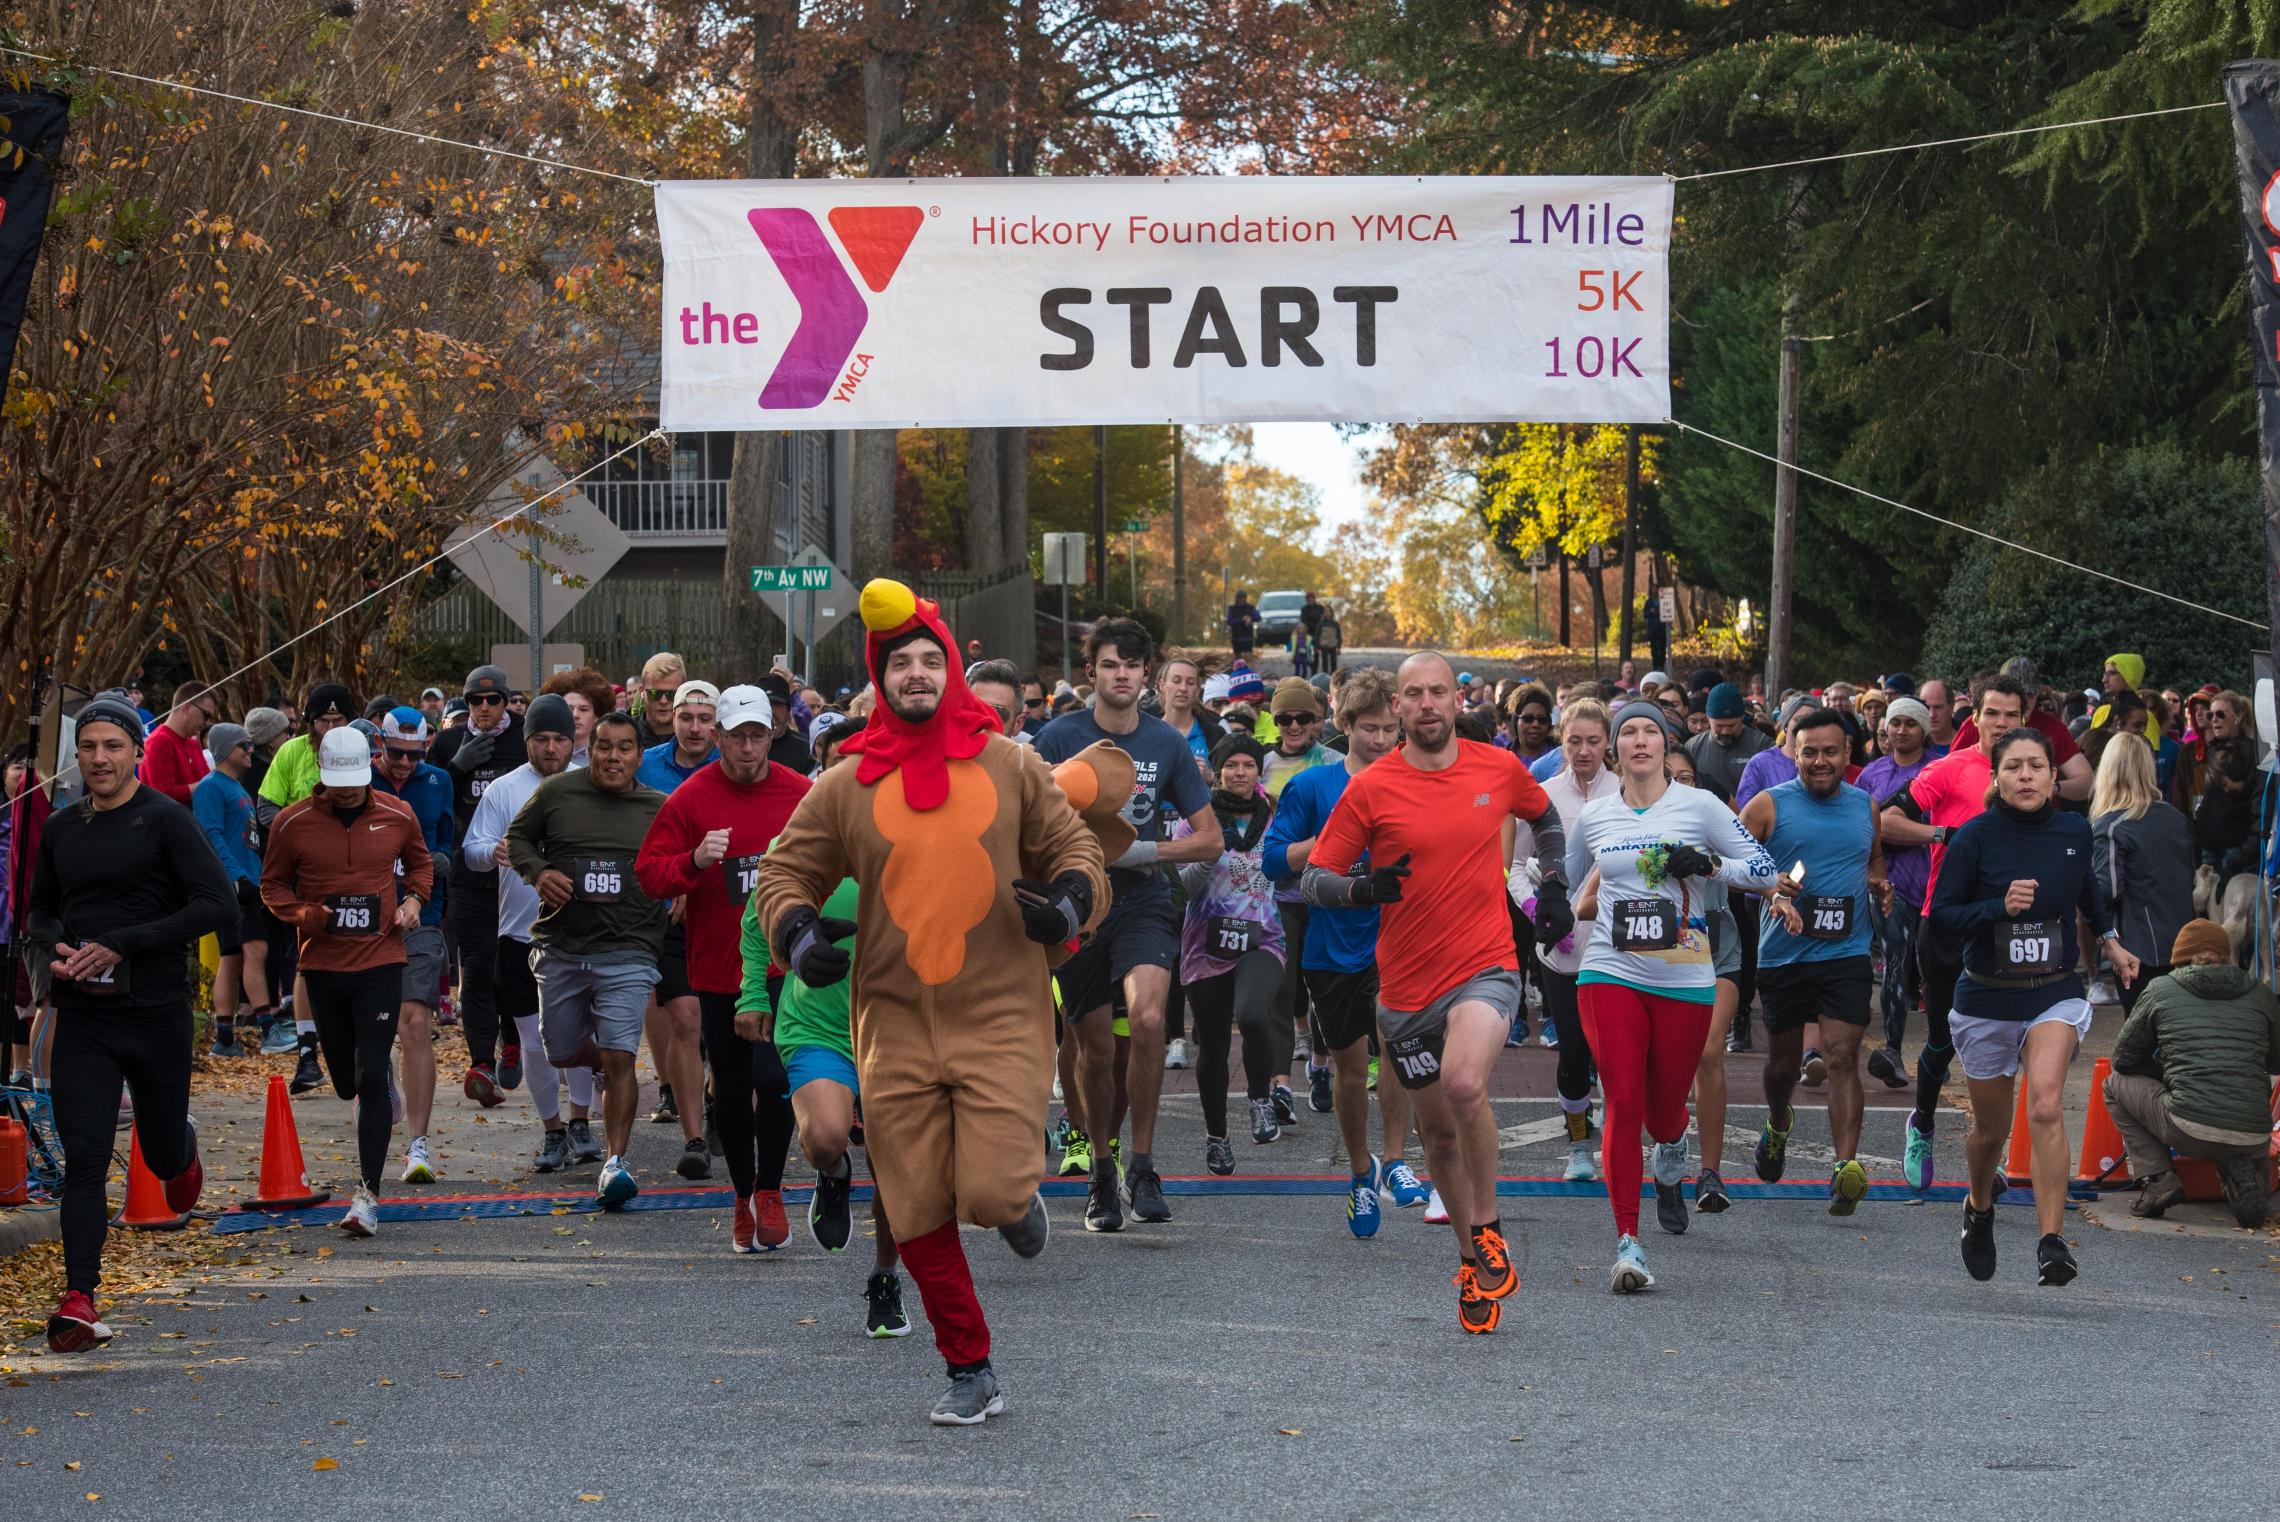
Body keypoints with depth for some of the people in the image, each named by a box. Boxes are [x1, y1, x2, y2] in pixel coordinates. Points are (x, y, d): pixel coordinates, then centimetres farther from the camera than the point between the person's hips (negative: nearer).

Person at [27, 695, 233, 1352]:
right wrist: (53, 947, -3)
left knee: (162, 1154, 13)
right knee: (83, 1159, -9)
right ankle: (79, 1301, -12)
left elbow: (219, 905, -15)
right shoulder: (61, 828, 8)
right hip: (82, 1014, 3)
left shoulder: (165, 819, -8)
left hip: (156, 1009, -3)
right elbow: (38, 909, 22)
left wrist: (122, 946, -18)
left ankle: (183, 1146, 51)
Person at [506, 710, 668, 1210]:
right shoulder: (556, 792, 1)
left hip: (627, 954, -2)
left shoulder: (659, 809, 4)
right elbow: (516, 837, 12)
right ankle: (608, 1063, 47)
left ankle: (615, 1161, -9)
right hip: (561, 949, 2)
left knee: (618, 1059, -14)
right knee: (563, 1053, 13)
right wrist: (538, 871, -6)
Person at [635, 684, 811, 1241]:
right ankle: (744, 1197, 25)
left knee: (774, 1078, -16)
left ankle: (769, 1190, 3)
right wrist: (695, 861, -22)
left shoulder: (801, 795, 3)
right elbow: (648, 872, -4)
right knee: (731, 1090, 9)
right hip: (718, 968, 1)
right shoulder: (690, 798, -1)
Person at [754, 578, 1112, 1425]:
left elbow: (1074, 847, 11)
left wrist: (1071, 900, -11)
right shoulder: (845, 786, 4)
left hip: (1001, 1014, -2)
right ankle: (971, 1374, 19)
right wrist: (795, 932, -9)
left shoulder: (1010, 766, 4)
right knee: (919, 1217, 4)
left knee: (992, 1194, -15)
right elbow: (784, 872, 11)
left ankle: (1017, 1192, 23)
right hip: (896, 1024, 2)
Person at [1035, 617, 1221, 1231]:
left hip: (1143, 903, 0)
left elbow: (1210, 839, 4)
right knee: (1095, 1049, 6)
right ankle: (1101, 1174, 25)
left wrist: (1144, 851, -10)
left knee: (1147, 1018, -25)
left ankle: (1142, 1164, -14)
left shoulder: (1167, 744, 1)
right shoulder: (1061, 736, -3)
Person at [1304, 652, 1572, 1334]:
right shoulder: (1370, 788, -4)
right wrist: (1363, 888, -23)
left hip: (1485, 969, -2)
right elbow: (1314, 878, -3)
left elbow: (1546, 818, 24)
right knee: (1438, 1130, 12)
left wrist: (1554, 887, 14)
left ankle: (1487, 1229, -8)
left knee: (1464, 1083, -29)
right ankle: (1473, 1261, 33)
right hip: (1407, 988, 2)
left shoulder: (1499, 769, 1)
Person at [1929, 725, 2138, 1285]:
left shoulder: (2073, 831, 0)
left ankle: (2052, 1240, -26)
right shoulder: (1974, 838, -11)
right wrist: (2000, 908, -27)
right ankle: (1979, 1208, 46)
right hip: (1987, 998, 0)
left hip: (2055, 994, 0)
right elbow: (1940, 918, -14)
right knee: (1990, 1129, 13)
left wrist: (2109, 940, 27)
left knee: (2044, 1103, -25)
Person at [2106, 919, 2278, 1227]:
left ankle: (2156, 1178, 7)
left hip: (2190, 1130, -3)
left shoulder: (2160, 989, 8)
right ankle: (2241, 1175, 2)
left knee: (2117, 1084, 22)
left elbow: (2124, 1058, 17)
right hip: (2254, 1137, 3)